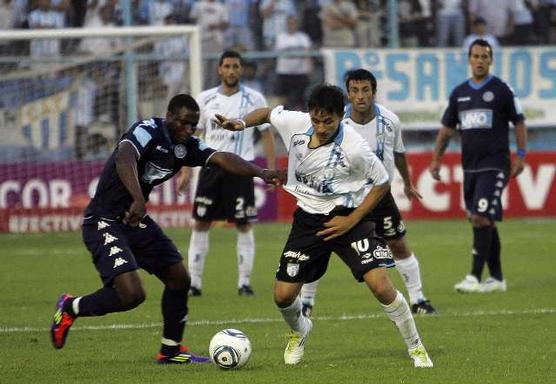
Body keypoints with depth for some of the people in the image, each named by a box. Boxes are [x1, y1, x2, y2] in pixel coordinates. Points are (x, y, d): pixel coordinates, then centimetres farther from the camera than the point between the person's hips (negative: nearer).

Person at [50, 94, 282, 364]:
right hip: (104, 222, -9)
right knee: (132, 294, -21)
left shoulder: (186, 147, 4)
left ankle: (171, 351, 25)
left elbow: (222, 159, -6)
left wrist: (260, 173, -23)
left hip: (135, 219, 9)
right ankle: (71, 308, 4)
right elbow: (124, 159, -37)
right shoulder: (148, 131, -19)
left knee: (178, 279, 10)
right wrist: (138, 199, -53)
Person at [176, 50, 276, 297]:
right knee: (200, 223, 0)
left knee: (244, 225, -2)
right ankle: (194, 282, 4)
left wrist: (272, 171, -5)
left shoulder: (254, 99, 1)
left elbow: (266, 135, 3)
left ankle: (244, 282, 5)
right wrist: (186, 171, 4)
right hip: (211, 166, 2)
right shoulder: (205, 99, 6)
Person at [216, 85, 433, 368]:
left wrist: (351, 220, -14)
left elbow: (382, 183, -9)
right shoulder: (295, 124, -13)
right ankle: (299, 330, 39)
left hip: (346, 216, -4)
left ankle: (416, 348, 0)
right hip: (308, 217, 4)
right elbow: (267, 113, 9)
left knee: (380, 285, -20)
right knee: (283, 295, 1)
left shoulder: (354, 148, -24)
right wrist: (241, 124, -11)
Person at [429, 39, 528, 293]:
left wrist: (521, 156, -7)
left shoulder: (502, 90, -3)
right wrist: (436, 159, 8)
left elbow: (519, 123, 0)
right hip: (470, 166, 6)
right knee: (484, 223, 9)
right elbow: (447, 129, 16)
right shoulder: (459, 93, 12)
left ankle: (474, 277, -17)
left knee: (482, 218, -15)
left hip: (494, 165, -6)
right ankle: (496, 279, 15)